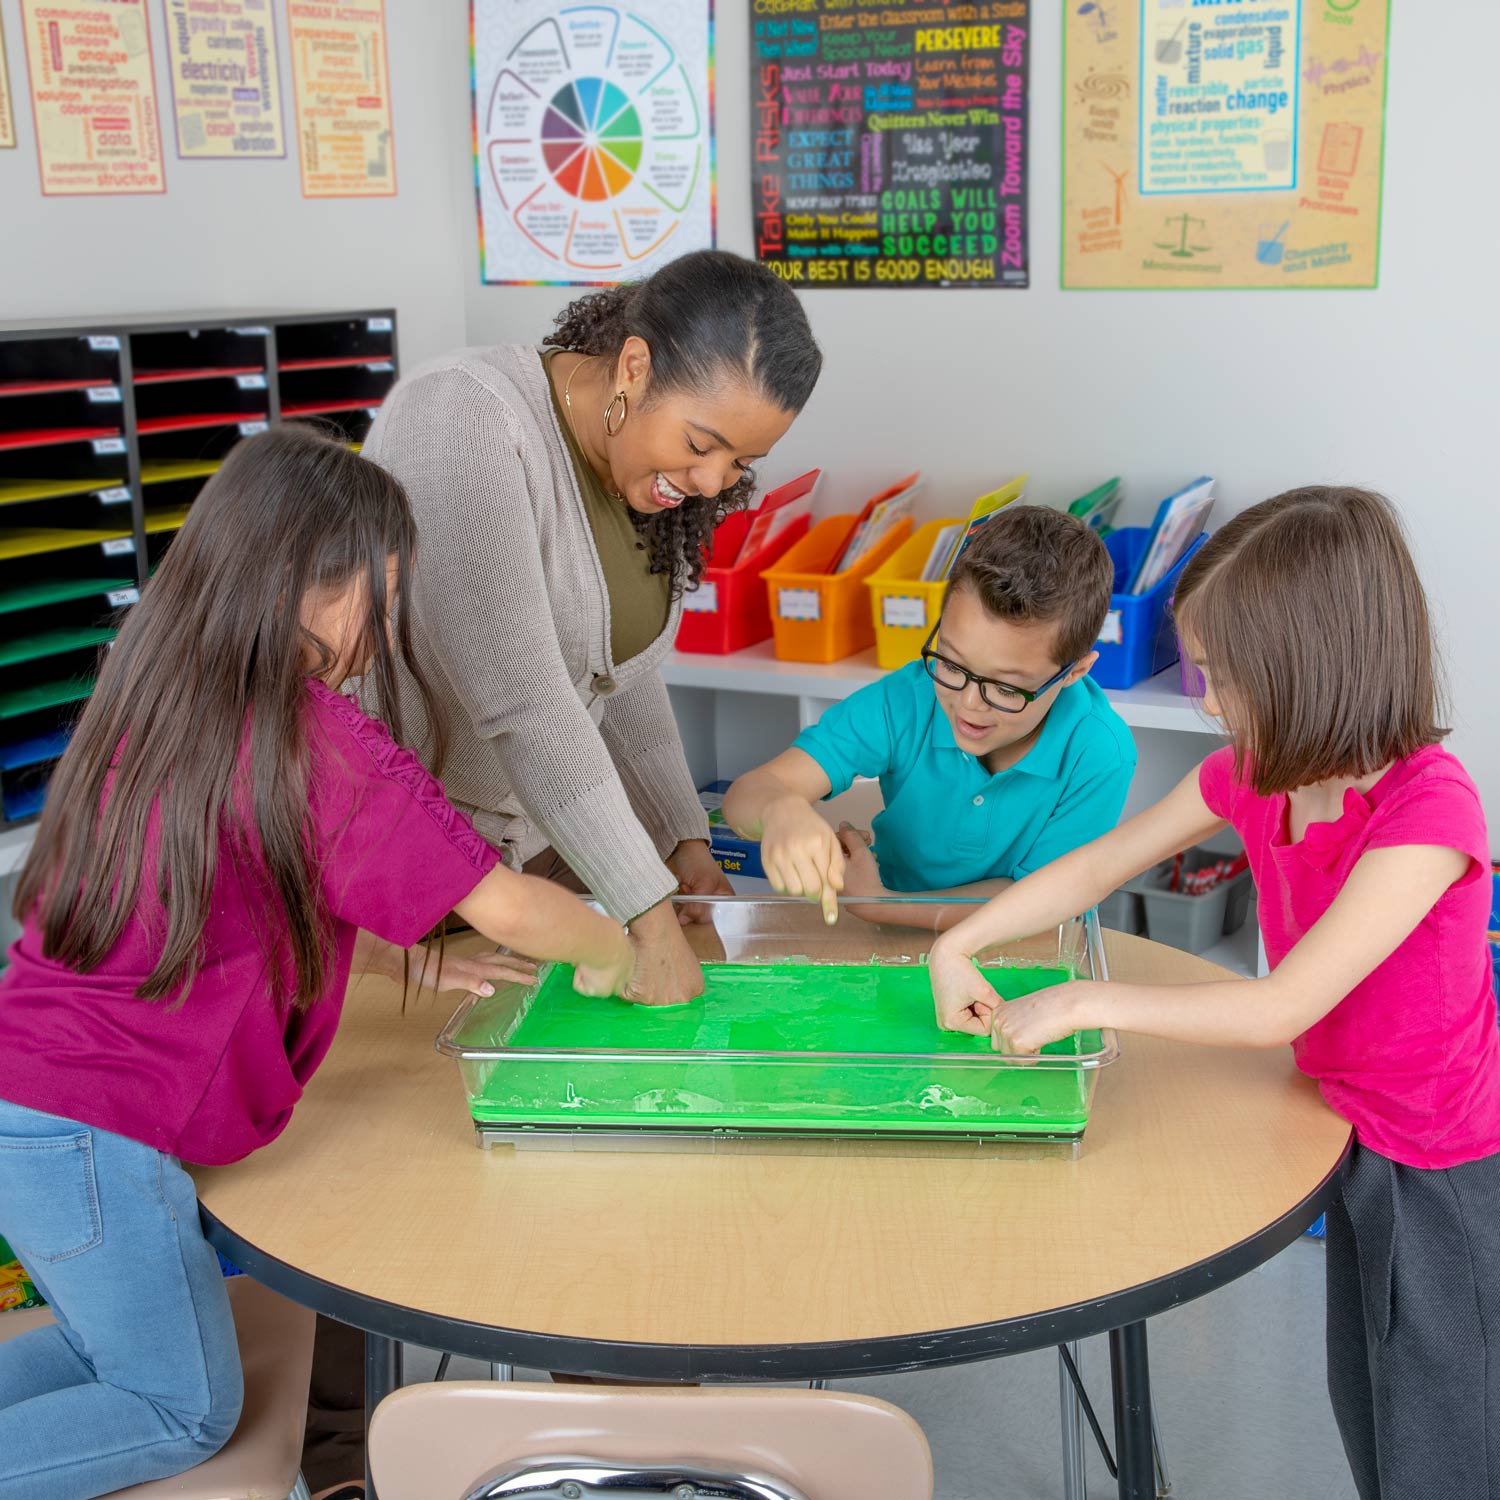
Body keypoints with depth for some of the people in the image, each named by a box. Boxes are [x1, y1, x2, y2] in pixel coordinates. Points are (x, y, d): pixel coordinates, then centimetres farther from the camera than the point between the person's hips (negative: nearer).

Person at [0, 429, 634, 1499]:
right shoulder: (316, 739, -19)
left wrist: (406, 970, 15)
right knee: (188, 1412, 14)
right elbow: (506, 907, -17)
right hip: (91, 1134, -8)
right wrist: (611, 951, 3)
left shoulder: (151, 698, 6)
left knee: (121, 1343, 27)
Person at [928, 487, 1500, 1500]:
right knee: (1364, 1417, 23)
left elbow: (1280, 1009, -31)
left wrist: (1084, 1004, -26)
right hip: (1360, 1140, 7)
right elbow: (1100, 865, 3)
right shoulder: (1251, 776, -7)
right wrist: (958, 946, -5)